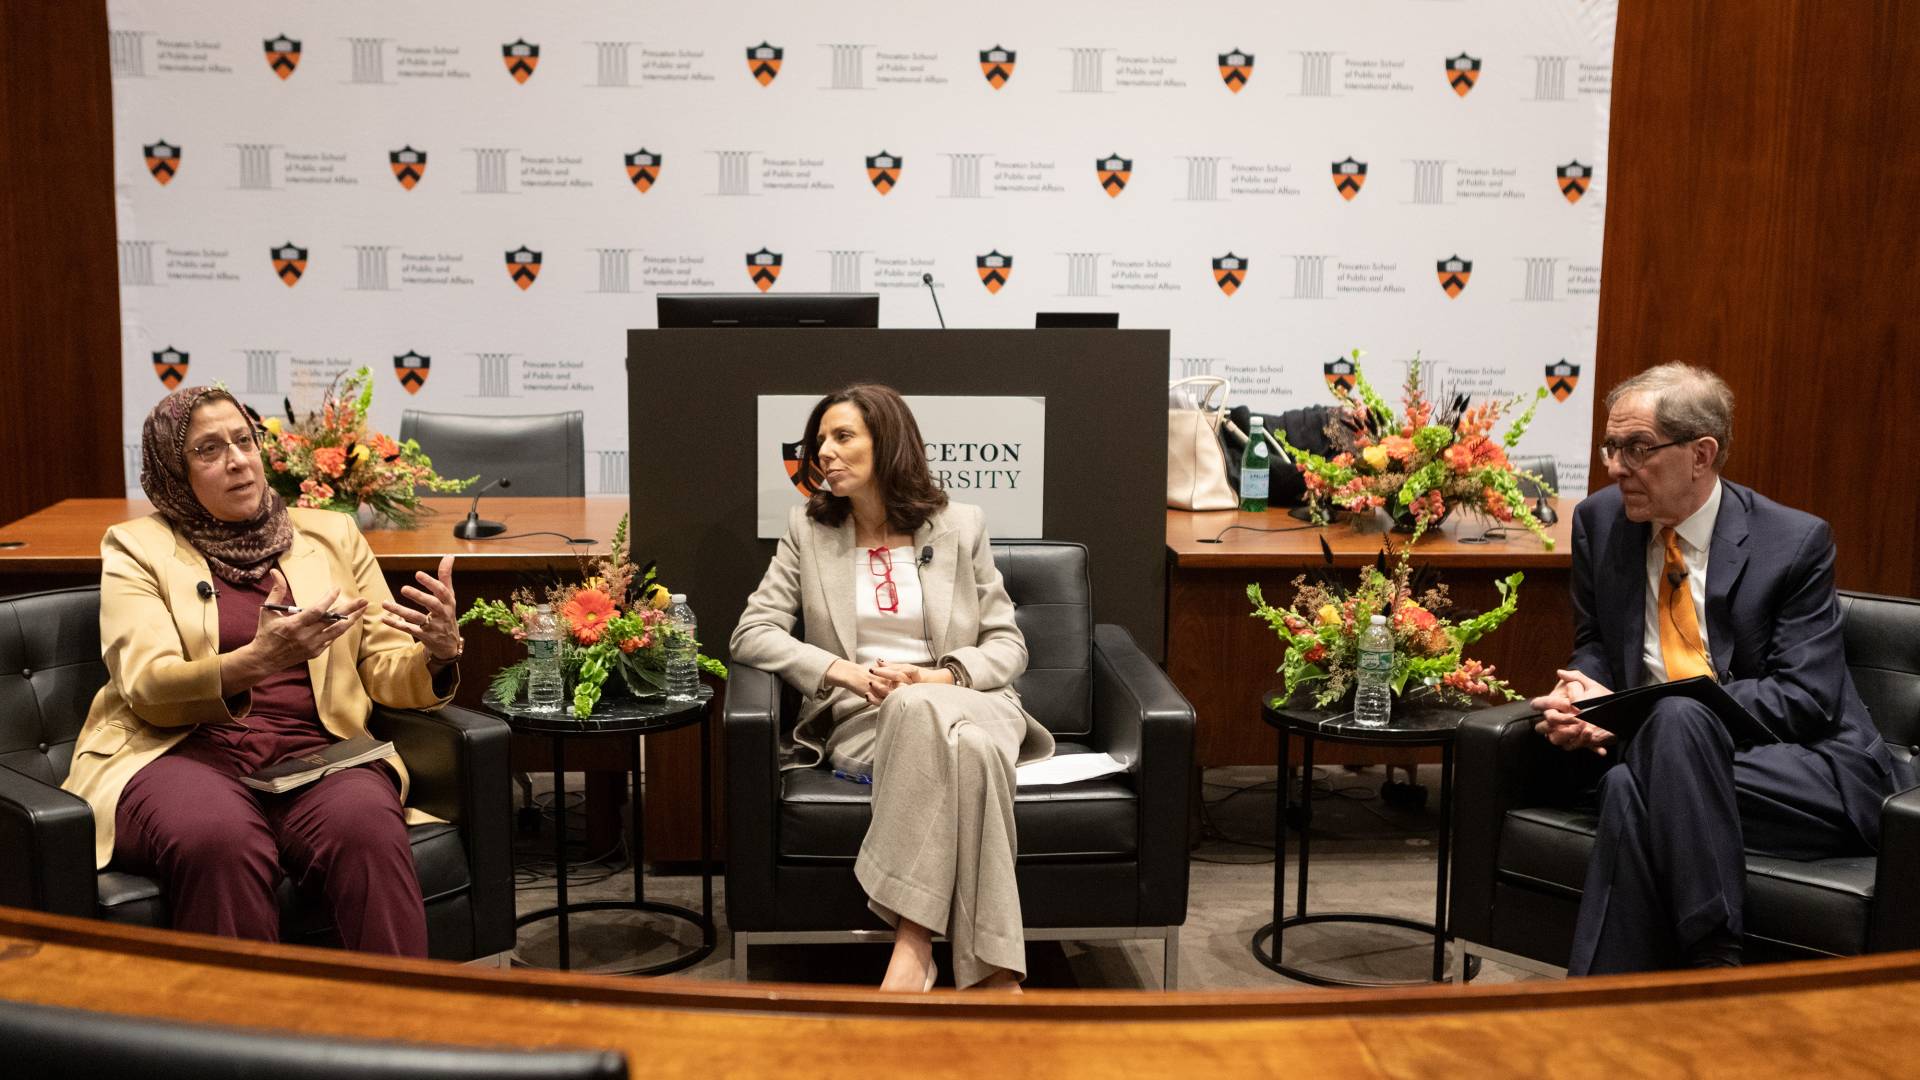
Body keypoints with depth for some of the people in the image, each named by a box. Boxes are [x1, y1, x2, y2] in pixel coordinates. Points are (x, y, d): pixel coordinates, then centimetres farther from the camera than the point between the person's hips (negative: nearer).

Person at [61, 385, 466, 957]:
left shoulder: (332, 536, 18)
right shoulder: (138, 546, 10)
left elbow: (387, 674, 14)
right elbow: (147, 686, -6)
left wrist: (438, 651, -11)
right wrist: (255, 661, -26)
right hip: (182, 753, -2)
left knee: (367, 828, -34)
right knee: (222, 841, -38)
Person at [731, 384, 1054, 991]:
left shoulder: (959, 526, 12)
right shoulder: (809, 531, 14)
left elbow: (1007, 644, 10)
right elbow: (752, 633, 6)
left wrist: (936, 677, -11)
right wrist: (847, 672, -10)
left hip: (964, 701, 1)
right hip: (863, 717, 0)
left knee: (973, 745, -39)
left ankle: (914, 942, -41)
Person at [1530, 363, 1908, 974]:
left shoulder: (1796, 543, -6)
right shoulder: (1599, 522, 8)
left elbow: (1805, 699, -13)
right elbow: (1593, 644, 20)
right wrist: (1581, 696, -7)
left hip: (1813, 779, -3)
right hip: (1666, 757, 4)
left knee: (1676, 718, -35)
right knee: (1627, 786, -34)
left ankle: (1711, 960, -34)